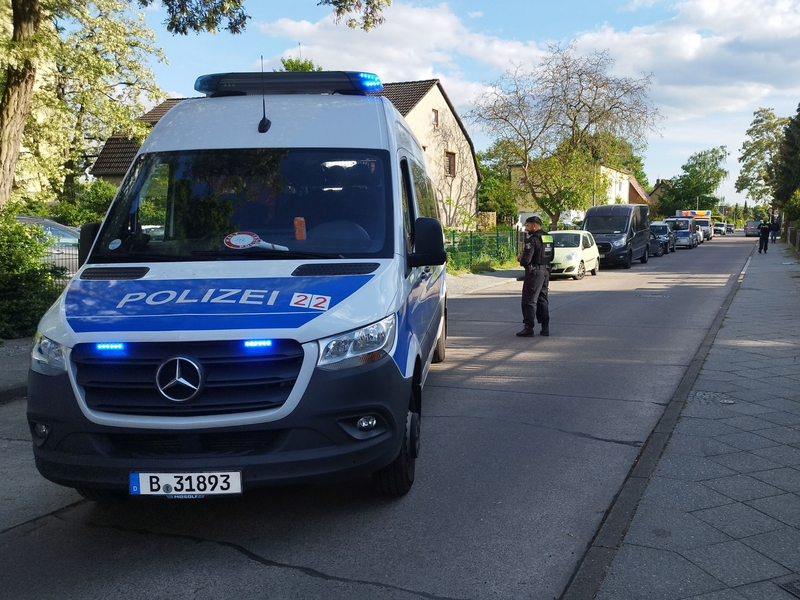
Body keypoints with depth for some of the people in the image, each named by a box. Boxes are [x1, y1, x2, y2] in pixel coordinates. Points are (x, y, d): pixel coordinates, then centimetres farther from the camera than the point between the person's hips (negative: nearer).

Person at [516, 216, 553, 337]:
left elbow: (526, 260, -23)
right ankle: (545, 327, 15)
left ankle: (528, 328, -2)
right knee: (542, 300, 15)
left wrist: (521, 260, 1)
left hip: (534, 272, -8)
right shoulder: (548, 238, 10)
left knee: (529, 301, -2)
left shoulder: (533, 239, -17)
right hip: (546, 271, 8)